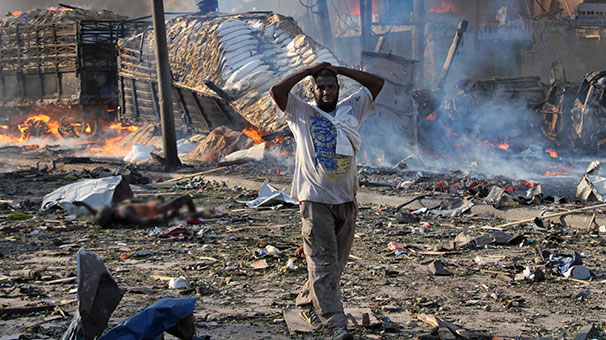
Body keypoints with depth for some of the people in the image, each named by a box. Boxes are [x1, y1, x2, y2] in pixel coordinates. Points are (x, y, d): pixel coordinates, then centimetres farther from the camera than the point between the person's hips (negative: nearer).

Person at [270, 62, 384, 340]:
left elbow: (377, 83, 10)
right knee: (323, 262, -8)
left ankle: (308, 304, 27)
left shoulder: (351, 110, 12)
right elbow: (277, 91, -11)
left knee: (336, 262, 10)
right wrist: (308, 70, -2)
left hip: (346, 200, 4)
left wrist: (339, 69, 8)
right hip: (315, 200, -4)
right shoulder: (301, 113, 3)